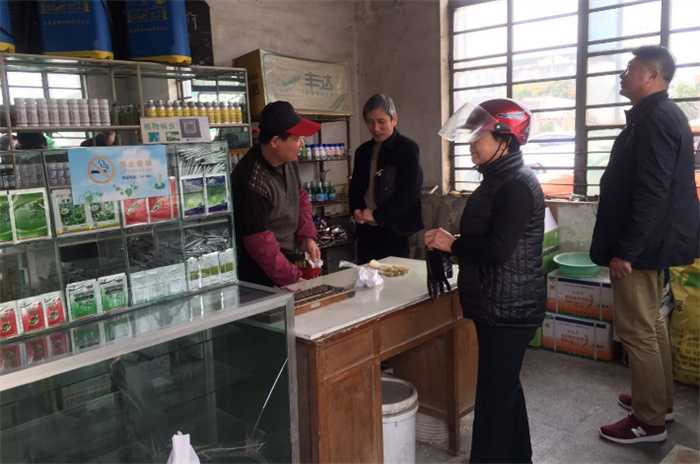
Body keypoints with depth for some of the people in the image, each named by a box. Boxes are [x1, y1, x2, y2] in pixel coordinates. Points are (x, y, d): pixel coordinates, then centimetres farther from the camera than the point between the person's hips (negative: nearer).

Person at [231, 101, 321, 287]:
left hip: (287, 256, 7)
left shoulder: (289, 160, -3)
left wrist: (307, 236, -1)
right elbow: (261, 245, -24)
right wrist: (294, 279, -20)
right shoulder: (253, 183, -28)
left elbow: (301, 198, 13)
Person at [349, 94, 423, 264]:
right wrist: (356, 210, -1)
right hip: (367, 231, 5)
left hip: (397, 232, -5)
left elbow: (409, 193, -12)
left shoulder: (408, 148, -5)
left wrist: (377, 215, -13)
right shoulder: (363, 151, 13)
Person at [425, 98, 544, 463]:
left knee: (494, 394, -1)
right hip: (501, 306, 10)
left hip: (507, 309, -10)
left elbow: (498, 249, -26)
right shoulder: (500, 180, 13)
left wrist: (451, 244, -13)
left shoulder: (517, 186, -19)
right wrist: (453, 244, 5)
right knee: (505, 387, 21)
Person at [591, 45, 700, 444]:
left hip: (640, 244, -11)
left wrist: (625, 250, -23)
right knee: (651, 323, 18)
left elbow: (651, 193, -25)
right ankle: (660, 401, 32)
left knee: (637, 330, -2)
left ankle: (649, 421, 9)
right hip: (651, 240, 11)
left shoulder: (654, 119, -18)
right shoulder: (661, 115, 15)